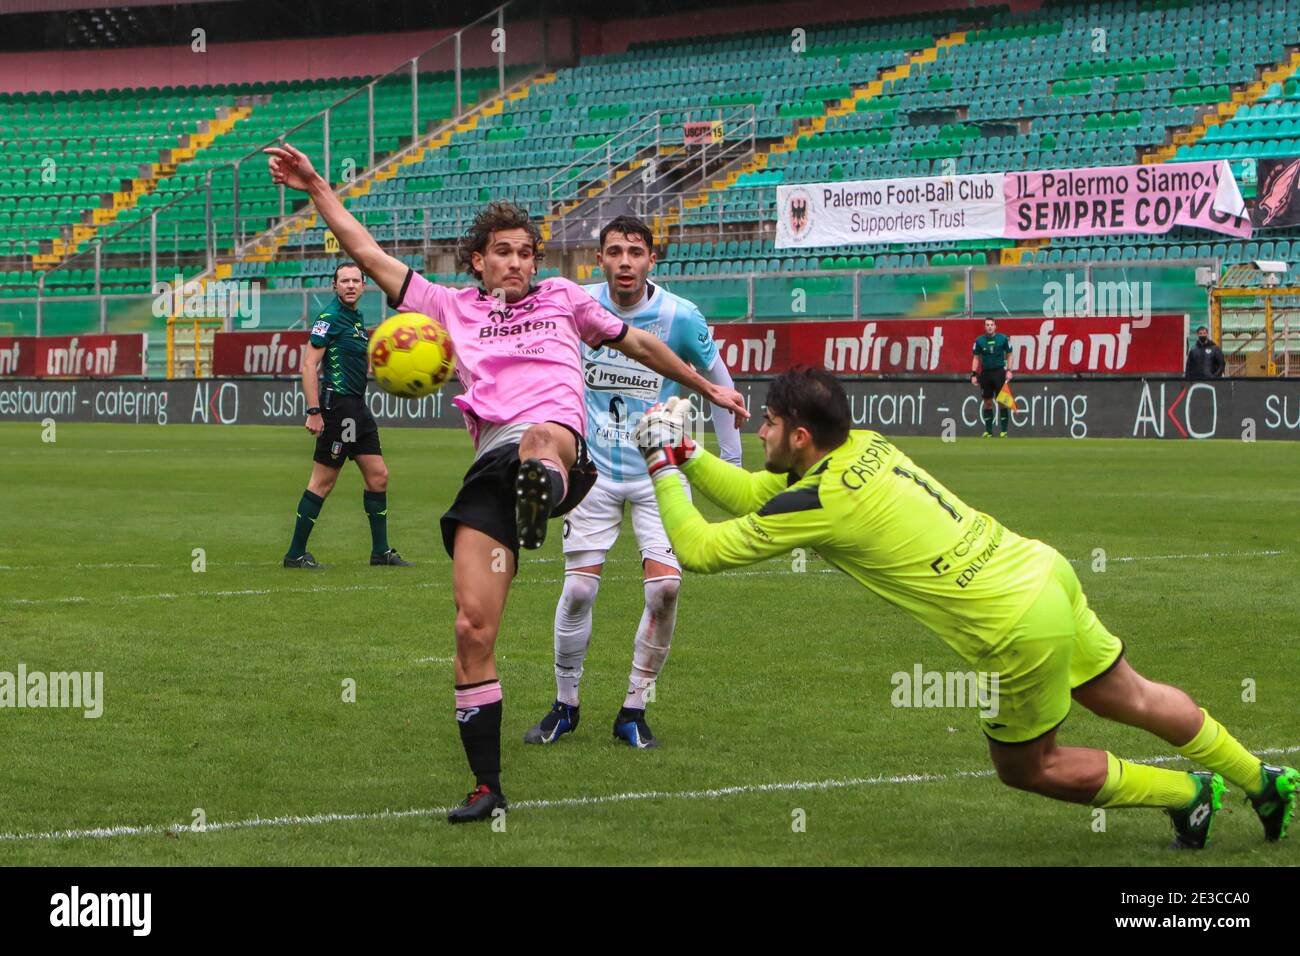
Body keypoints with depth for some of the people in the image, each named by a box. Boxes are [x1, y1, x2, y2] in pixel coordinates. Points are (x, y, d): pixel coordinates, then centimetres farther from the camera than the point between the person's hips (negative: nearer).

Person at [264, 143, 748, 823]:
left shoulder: (562, 299, 27)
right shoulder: (451, 307, 25)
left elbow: (637, 343, 39)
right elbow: (369, 255, 22)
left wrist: (707, 388, 45)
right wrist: (316, 189, 16)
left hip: (558, 440, -1)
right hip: (491, 462, 1)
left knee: (540, 441, -43)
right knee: (473, 627, -8)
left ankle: (541, 493, -81)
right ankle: (486, 785, 0)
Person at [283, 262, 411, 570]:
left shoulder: (357, 318, 16)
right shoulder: (330, 317, -12)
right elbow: (309, 365, -17)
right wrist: (313, 411, -21)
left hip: (357, 406, 9)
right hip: (337, 403, -9)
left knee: (378, 476, 9)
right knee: (323, 483, -6)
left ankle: (380, 550, 17)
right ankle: (296, 554, 1)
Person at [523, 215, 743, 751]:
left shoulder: (680, 317, -10)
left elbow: (718, 383, 6)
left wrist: (731, 461, 9)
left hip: (658, 470, 0)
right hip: (595, 470, 0)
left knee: (665, 587, -12)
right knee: (578, 589, -8)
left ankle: (633, 711, 4)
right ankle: (565, 706, 13)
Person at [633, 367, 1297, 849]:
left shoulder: (818, 503, -19)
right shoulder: (863, 446, 5)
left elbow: (699, 549, -10)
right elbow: (753, 495, 18)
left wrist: (663, 468, -2)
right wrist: (686, 453, 11)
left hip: (1021, 627, -8)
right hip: (1043, 569, 8)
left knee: (1025, 767, 16)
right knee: (1130, 699, 24)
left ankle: (1187, 793, 27)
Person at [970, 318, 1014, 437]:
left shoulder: (1003, 339, -1)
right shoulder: (980, 341, 4)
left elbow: (1009, 355, 6)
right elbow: (976, 358, 9)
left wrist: (1009, 370, -4)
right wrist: (973, 374, 1)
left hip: (999, 372, -2)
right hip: (985, 373, 2)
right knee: (987, 402, 6)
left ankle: (1004, 430, -1)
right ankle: (988, 431, 13)